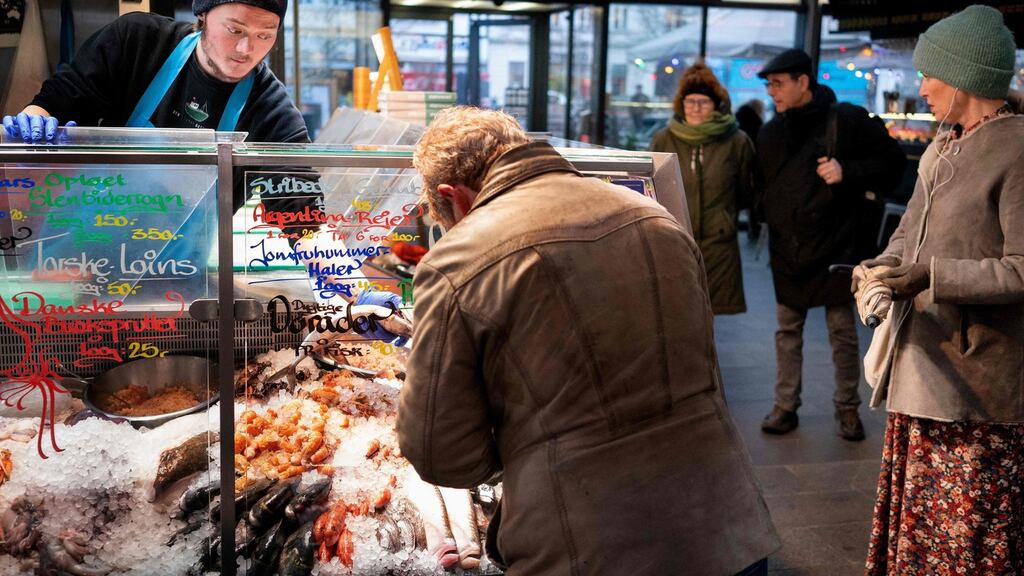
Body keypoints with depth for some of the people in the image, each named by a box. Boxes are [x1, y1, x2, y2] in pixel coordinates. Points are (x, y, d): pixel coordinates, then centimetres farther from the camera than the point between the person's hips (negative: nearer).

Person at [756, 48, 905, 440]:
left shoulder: (847, 120, -9)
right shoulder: (770, 133, 7)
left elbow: (892, 161, -7)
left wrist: (848, 172, -19)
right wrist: (768, 213, 1)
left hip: (836, 247, -4)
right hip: (788, 251, 5)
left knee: (843, 332, 7)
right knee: (787, 330, 11)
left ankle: (847, 407, 21)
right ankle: (785, 406, 22)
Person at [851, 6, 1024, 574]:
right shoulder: (941, 148, 13)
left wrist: (933, 275, -24)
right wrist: (883, 267, -1)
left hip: (978, 380, -8)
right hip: (922, 367, 8)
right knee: (917, 518, 17)